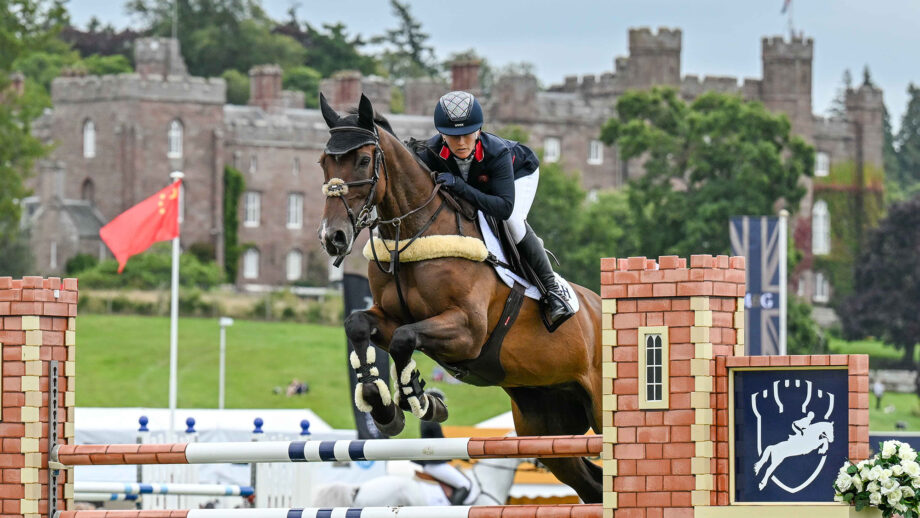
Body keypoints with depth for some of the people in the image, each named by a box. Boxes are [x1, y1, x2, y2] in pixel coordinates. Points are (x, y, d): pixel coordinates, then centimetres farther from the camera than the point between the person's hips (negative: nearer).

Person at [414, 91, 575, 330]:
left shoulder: (496, 152, -45)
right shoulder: (431, 152, -35)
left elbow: (505, 207, -51)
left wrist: (461, 187, -60)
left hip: (519, 172, -5)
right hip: (474, 181, 5)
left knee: (513, 223, -29)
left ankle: (551, 290, -14)